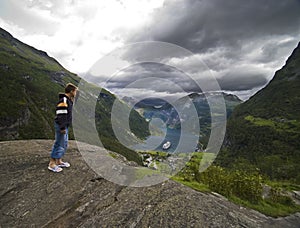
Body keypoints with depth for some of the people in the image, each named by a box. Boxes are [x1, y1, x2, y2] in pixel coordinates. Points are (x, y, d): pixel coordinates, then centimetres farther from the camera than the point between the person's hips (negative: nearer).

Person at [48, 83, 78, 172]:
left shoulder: (68, 100, 14)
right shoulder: (63, 100, -18)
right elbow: (61, 115, -23)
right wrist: (62, 127, -23)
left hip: (65, 126, 10)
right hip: (61, 126, -10)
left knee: (64, 144, 16)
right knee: (59, 144, -4)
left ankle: (59, 161, 26)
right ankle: (52, 164, 7)